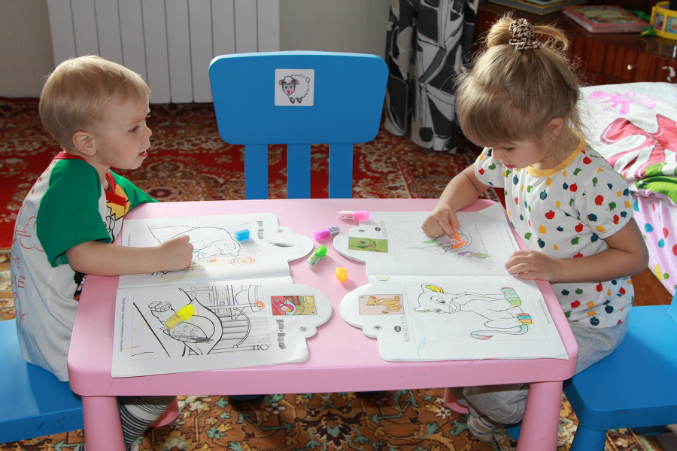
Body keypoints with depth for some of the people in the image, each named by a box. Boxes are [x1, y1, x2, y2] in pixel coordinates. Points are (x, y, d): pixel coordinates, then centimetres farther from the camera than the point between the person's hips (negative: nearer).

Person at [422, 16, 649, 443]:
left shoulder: (594, 182, -30)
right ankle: (463, 394, 27)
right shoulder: (514, 151, -10)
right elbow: (471, 179, 11)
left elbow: (635, 255, -20)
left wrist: (557, 269, -30)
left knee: (490, 389, -18)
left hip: (586, 320, -7)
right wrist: (445, 208, -12)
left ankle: (499, 417, 21)